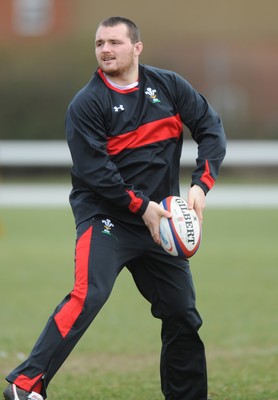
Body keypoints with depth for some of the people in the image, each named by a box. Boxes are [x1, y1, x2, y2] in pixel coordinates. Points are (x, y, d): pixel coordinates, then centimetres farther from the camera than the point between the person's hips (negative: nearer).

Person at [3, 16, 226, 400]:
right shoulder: (86, 104, -9)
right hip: (105, 217, -5)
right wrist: (141, 206, -20)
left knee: (183, 315, 8)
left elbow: (211, 128, 2)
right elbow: (93, 170, -15)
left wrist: (201, 185, -11)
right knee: (88, 295, -27)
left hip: (158, 221, 5)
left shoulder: (170, 86, 4)